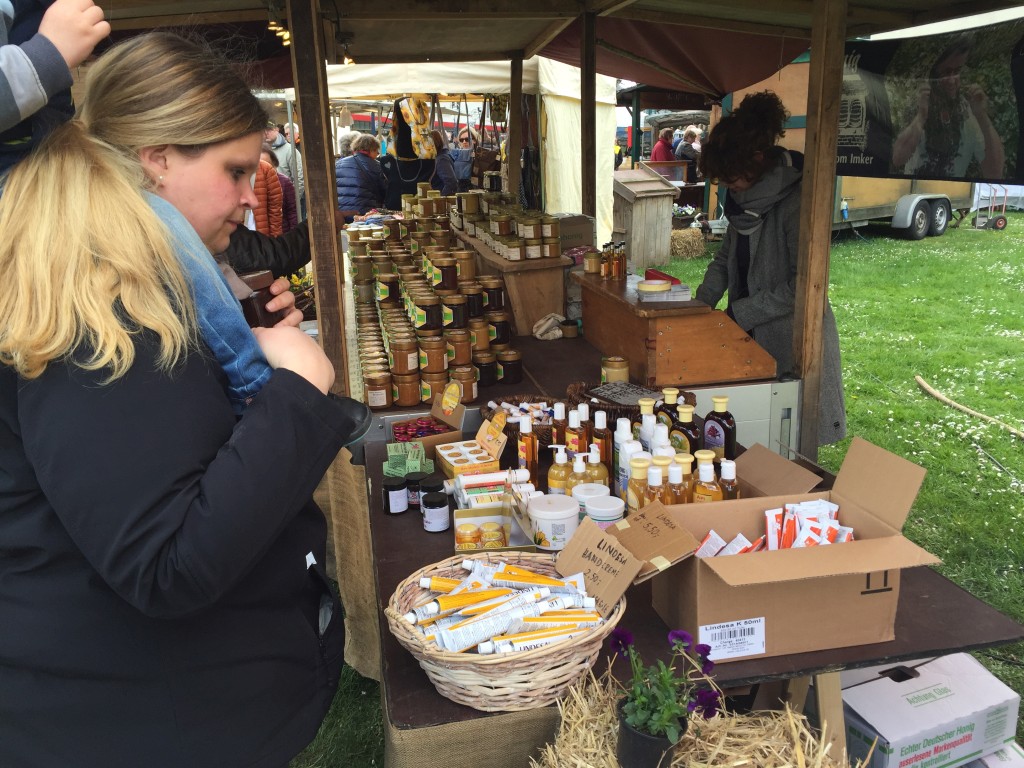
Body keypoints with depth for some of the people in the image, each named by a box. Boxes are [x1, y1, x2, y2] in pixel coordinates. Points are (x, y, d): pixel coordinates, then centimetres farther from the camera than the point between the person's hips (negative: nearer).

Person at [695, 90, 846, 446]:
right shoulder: (748, 198, 6)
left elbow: (802, 285, -22)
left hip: (793, 340, -8)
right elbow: (727, 255, 17)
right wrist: (703, 302, 3)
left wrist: (738, 313, -17)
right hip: (752, 337, 8)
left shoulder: (796, 201, -21)